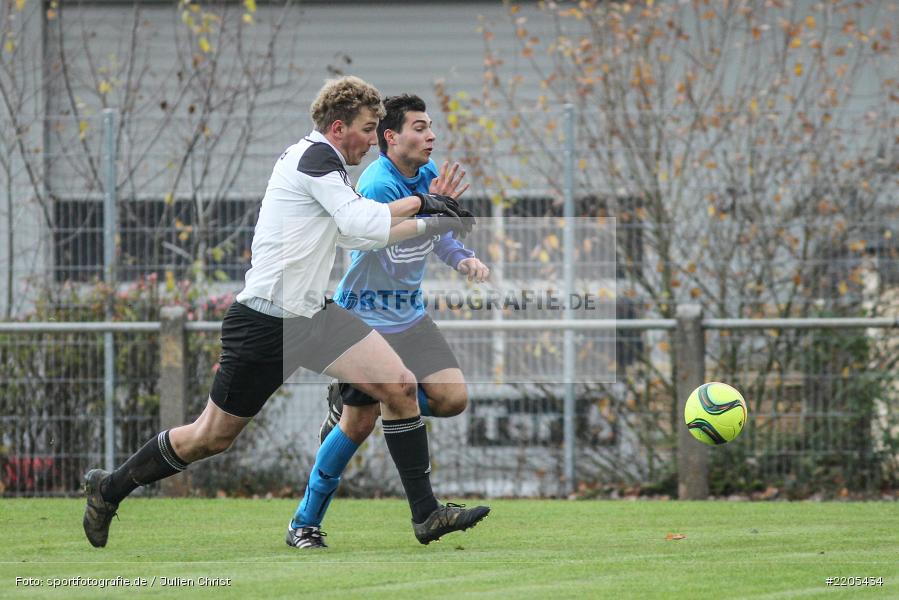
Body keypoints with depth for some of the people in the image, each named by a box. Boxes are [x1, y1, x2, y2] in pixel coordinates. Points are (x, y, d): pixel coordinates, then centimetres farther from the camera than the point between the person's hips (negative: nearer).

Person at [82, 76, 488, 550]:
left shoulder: (318, 160, 14)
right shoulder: (315, 158, -15)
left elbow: (356, 235, 28)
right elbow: (362, 222, -27)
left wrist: (427, 226, 26)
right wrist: (419, 201, -14)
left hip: (313, 314, 9)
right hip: (264, 326, -9)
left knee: (399, 386, -7)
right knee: (212, 438, 4)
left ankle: (426, 513, -4)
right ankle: (109, 488, 25)